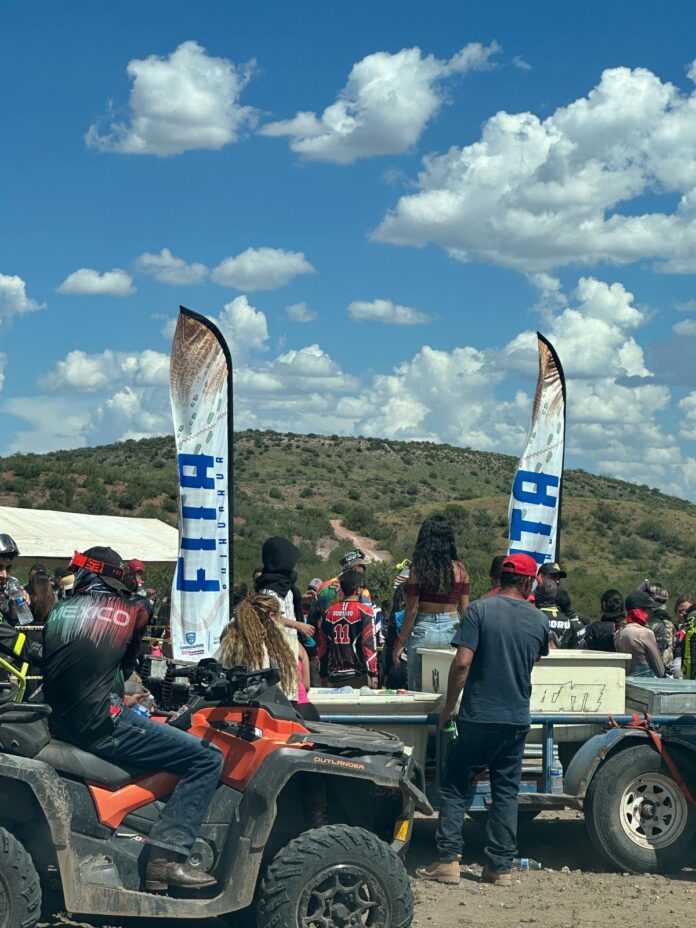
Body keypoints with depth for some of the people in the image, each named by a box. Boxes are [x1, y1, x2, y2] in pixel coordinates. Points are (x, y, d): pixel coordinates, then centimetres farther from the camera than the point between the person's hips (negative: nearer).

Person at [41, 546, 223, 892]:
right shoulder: (131, 612, 2)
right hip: (101, 725, -7)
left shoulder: (59, 611, 14)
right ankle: (166, 856, -16)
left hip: (59, 721, 7)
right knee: (208, 759, -5)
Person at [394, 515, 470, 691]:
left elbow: (412, 610, -7)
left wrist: (400, 642, 2)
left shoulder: (418, 569, -8)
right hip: (452, 629, 3)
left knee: (417, 689, 6)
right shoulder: (460, 569, 0)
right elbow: (464, 609, 3)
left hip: (424, 631, -2)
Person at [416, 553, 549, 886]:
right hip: (517, 719, 3)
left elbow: (462, 662, -15)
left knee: (456, 788, 6)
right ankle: (500, 867, 12)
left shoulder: (480, 610, -10)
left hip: (478, 717, -3)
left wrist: (448, 707, -5)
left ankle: (448, 860, 1)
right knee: (506, 792, 11)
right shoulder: (539, 620, 3)